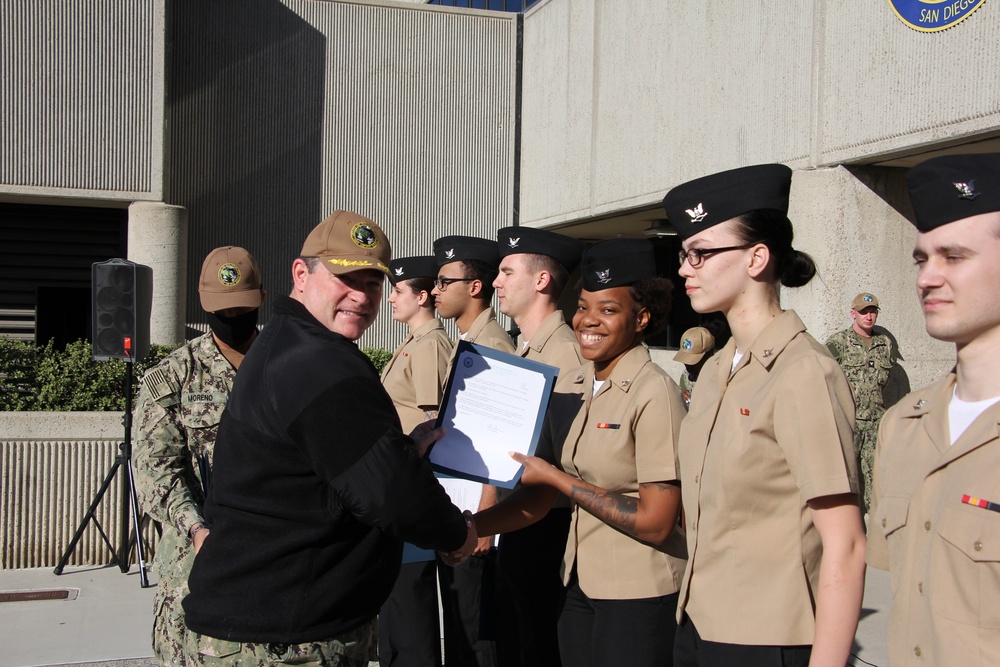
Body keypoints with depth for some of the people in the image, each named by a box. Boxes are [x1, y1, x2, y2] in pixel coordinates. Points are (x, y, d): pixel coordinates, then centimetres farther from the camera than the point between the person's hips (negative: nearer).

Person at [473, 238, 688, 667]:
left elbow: (656, 523, -19)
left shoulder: (654, 393, -16)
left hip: (638, 596, -6)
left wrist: (556, 477, -15)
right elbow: (540, 497, 8)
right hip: (580, 584, 6)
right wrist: (470, 525, -7)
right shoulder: (569, 388, 4)